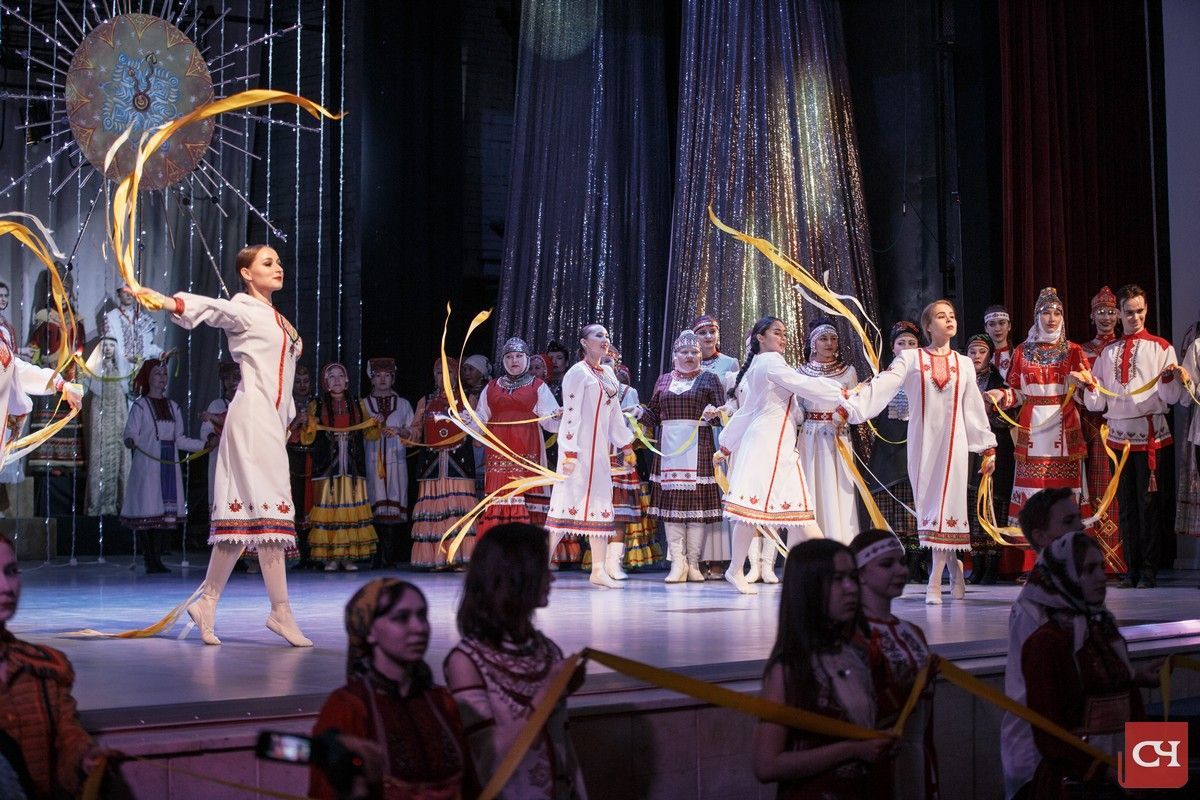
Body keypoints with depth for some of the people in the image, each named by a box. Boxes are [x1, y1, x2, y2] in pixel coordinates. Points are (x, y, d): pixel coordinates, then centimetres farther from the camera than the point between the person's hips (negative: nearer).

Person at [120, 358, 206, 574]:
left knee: (167, 511, 1)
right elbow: (130, 432, -7)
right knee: (147, 511, -8)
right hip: (147, 465, -5)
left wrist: (205, 444, 10)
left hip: (170, 465, 5)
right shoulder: (140, 405, 2)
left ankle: (158, 559, 7)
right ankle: (149, 561, -3)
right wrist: (130, 441, -29)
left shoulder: (173, 407, 17)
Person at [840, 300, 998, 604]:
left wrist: (988, 447, 13)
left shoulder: (964, 363, 10)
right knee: (927, 504, 1)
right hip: (922, 441, -1)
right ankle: (954, 567, 19)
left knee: (946, 504, -6)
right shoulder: (911, 359, 2)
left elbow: (974, 408, 13)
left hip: (953, 441, 1)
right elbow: (881, 386, -9)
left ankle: (935, 581, -3)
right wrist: (848, 406, -23)